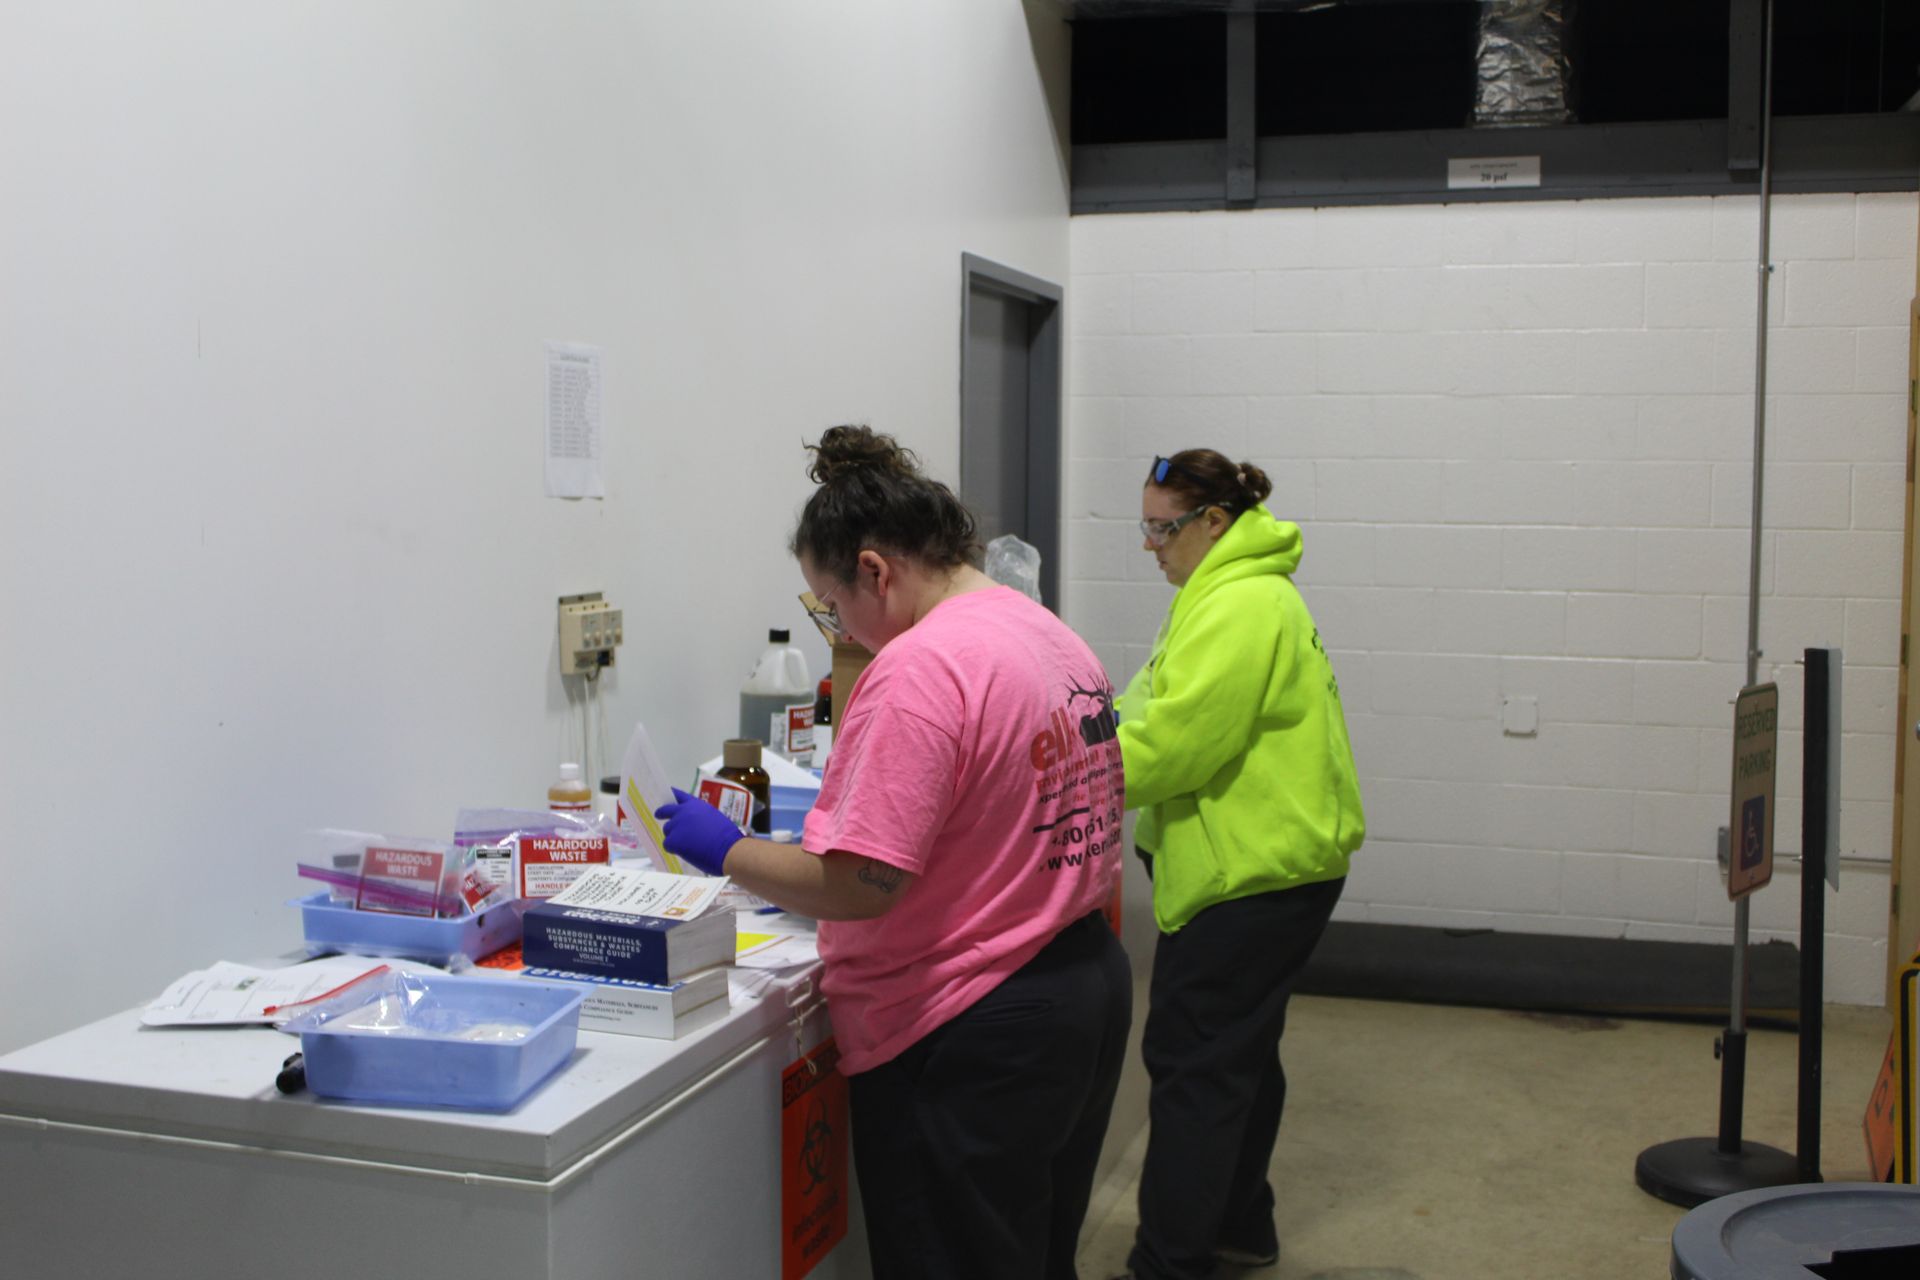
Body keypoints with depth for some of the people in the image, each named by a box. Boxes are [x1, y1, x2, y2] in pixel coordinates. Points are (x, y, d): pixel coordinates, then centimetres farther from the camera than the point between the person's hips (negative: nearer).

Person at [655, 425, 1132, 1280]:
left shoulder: (920, 669, -21)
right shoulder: (1056, 638, 8)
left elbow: (859, 885, -24)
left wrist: (725, 850, -10)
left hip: (972, 1044, -9)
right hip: (1091, 986, 9)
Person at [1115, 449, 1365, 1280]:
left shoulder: (1243, 606, -19)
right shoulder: (1224, 592, 17)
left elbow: (1175, 740, -24)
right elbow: (1157, 707, 18)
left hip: (1254, 869, -11)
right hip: (1263, 861, 11)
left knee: (1192, 1061, -8)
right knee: (1240, 1050, 20)